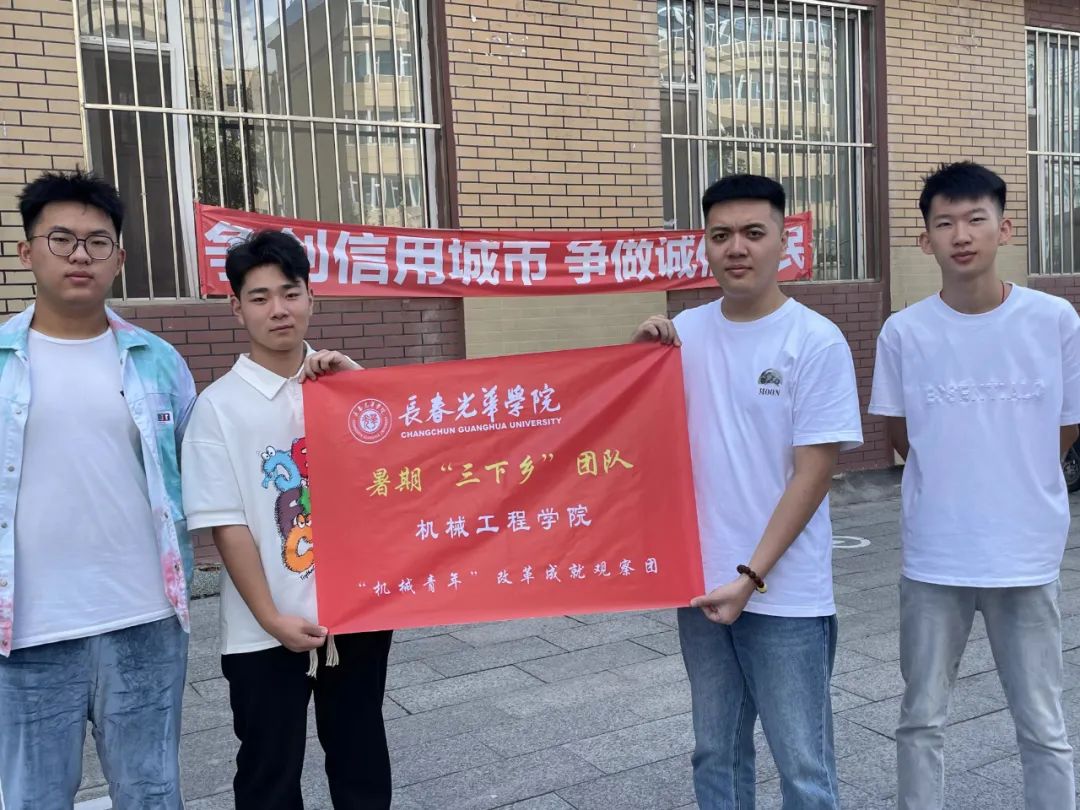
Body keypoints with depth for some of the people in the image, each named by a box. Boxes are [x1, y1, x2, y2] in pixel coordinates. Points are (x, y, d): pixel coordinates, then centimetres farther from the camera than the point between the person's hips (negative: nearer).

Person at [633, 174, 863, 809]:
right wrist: (642, 354, -6)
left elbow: (813, 473, -12)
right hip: (702, 583, 4)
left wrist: (752, 576, -15)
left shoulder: (817, 342, -10)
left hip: (786, 595, -4)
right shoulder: (685, 332, 3)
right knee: (717, 754, 18)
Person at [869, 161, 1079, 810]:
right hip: (932, 558, 1)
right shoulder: (903, 332, -6)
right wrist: (955, 487, 9)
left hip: (1027, 556, 0)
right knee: (922, 719, 13)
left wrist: (1013, 489, 11)